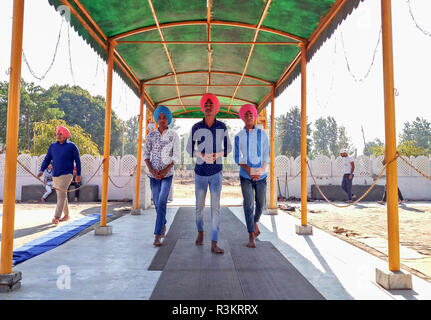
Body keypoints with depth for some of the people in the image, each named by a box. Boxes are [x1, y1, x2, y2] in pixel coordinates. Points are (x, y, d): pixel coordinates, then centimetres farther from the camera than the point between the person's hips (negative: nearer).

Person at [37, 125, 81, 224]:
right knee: (61, 195, 13)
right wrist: (42, 170, -6)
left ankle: (56, 217, -23)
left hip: (66, 175, -6)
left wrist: (78, 174, 1)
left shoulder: (72, 146, -2)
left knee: (61, 194, -18)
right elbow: (47, 159, 10)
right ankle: (66, 215, 25)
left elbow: (77, 160, 1)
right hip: (55, 176, 6)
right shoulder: (53, 146, 10)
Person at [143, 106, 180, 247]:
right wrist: (151, 170, -10)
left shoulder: (174, 136, -1)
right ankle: (163, 225, 36)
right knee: (157, 203, 11)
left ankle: (157, 236, -11)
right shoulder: (151, 135, 5)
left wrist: (165, 170, -13)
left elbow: (176, 157, -2)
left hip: (167, 174, -3)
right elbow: (146, 154, 5)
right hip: (153, 174, 3)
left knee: (162, 203, -13)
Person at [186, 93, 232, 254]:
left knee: (215, 206, -8)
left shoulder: (222, 127, -2)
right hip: (200, 172, 0)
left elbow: (228, 147, 8)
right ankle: (200, 231, 38)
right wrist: (201, 155, -16)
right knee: (199, 206, 10)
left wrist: (217, 155, -13)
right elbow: (189, 148, 4)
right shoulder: (196, 127, -4)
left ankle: (214, 244, -5)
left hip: (216, 173, 0)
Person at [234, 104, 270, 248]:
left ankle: (255, 222, 40)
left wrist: (262, 170, -13)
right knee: (248, 205, -6)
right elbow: (237, 157, -1)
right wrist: (249, 170, -16)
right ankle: (251, 236, 0)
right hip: (245, 175, -1)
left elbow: (267, 154, 3)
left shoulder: (262, 134, 5)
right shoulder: (239, 136, 2)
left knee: (261, 203, 9)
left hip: (261, 176, 2)